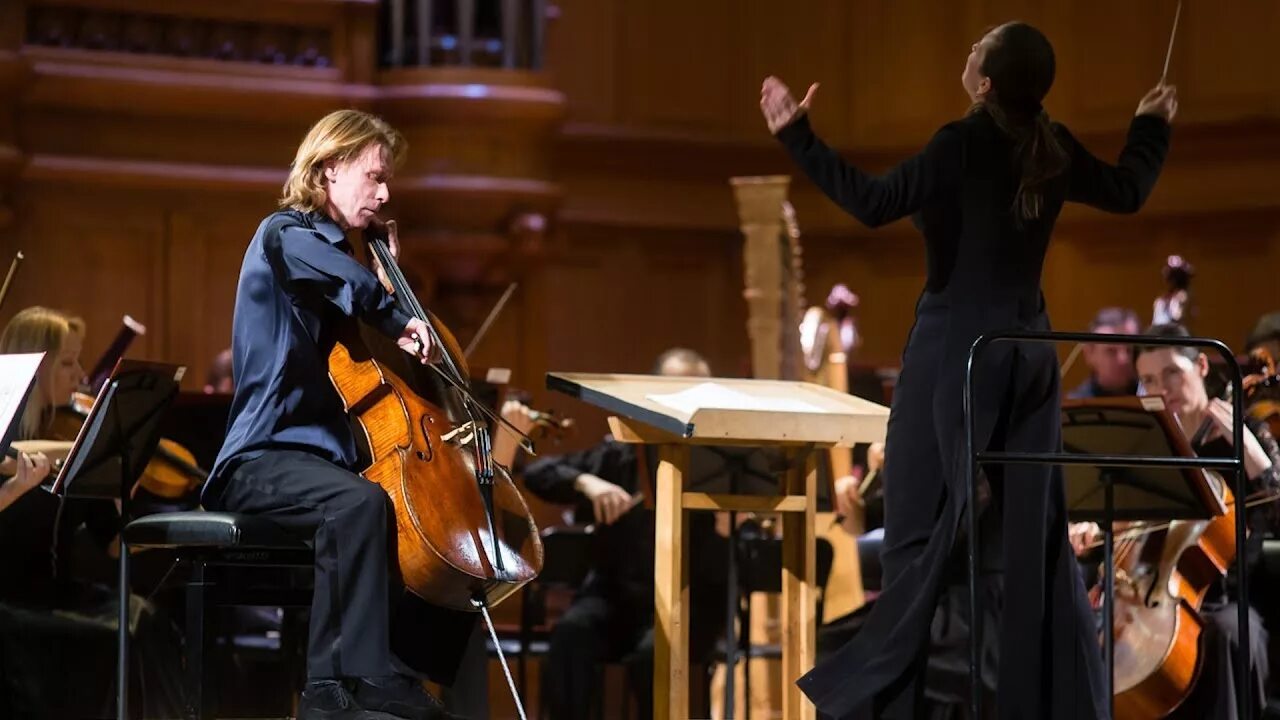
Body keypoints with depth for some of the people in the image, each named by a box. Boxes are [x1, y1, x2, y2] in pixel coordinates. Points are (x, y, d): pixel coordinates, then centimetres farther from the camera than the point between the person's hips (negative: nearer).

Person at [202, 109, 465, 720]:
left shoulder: (337, 249, 21)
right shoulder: (285, 234, -6)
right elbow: (346, 281, -28)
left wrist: (388, 273, 15)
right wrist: (398, 321, -19)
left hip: (323, 453, 10)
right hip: (264, 457, -10)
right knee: (359, 503, -37)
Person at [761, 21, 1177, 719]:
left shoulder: (964, 145, -15)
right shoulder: (1055, 150, 3)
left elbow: (875, 202, -22)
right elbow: (1127, 191, 18)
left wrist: (798, 137, -19)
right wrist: (1151, 127, 36)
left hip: (956, 349, -6)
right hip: (1026, 350, 6)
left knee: (926, 522, -1)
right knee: (1030, 529, 7)